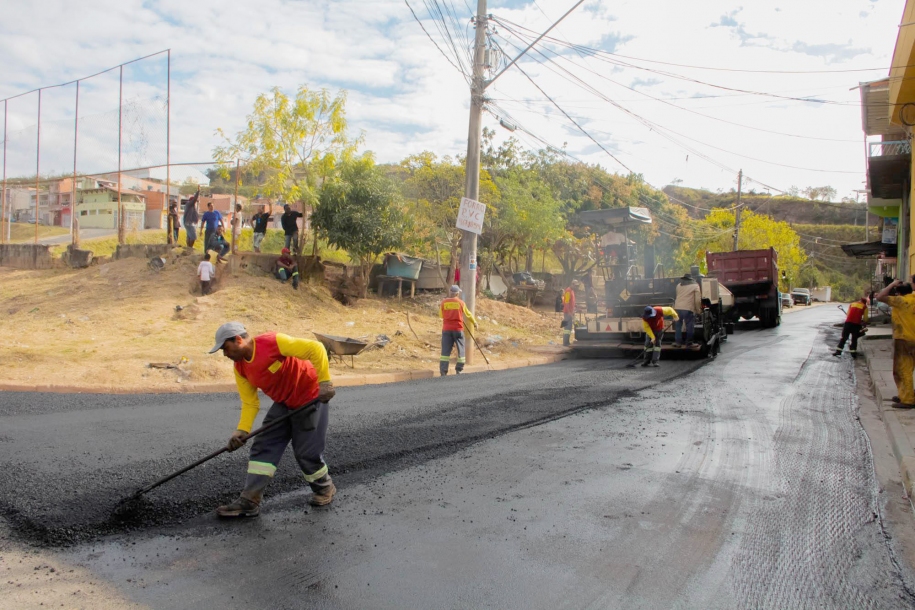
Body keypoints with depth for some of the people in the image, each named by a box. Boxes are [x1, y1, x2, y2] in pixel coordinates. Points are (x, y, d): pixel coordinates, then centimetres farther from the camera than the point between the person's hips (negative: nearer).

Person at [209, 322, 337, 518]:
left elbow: (315, 349, -29)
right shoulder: (240, 368, -2)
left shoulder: (273, 342, -26)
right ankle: (249, 501, 4)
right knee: (263, 447, -1)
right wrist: (242, 430, -15)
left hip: (310, 398, -7)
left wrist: (324, 381, -32)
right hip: (283, 404, 7)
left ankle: (324, 488, 25)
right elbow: (250, 403, -1)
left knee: (307, 452, -1)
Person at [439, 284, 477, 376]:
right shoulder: (460, 302, -2)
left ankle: (443, 371, -7)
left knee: (445, 350, 1)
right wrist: (474, 322, 26)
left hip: (446, 329, 1)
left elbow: (441, 315, 10)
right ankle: (459, 370, 11)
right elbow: (468, 314, 11)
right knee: (461, 349, 12)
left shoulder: (444, 302, -1)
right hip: (458, 329, -1)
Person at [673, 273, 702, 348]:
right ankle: (689, 343, 8)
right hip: (688, 309, -4)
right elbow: (697, 300, 1)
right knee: (689, 326, 5)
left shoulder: (678, 285, 19)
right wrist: (698, 310, 9)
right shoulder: (695, 286, 6)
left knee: (678, 326, 13)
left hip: (678, 308, 4)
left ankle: (677, 342, 12)